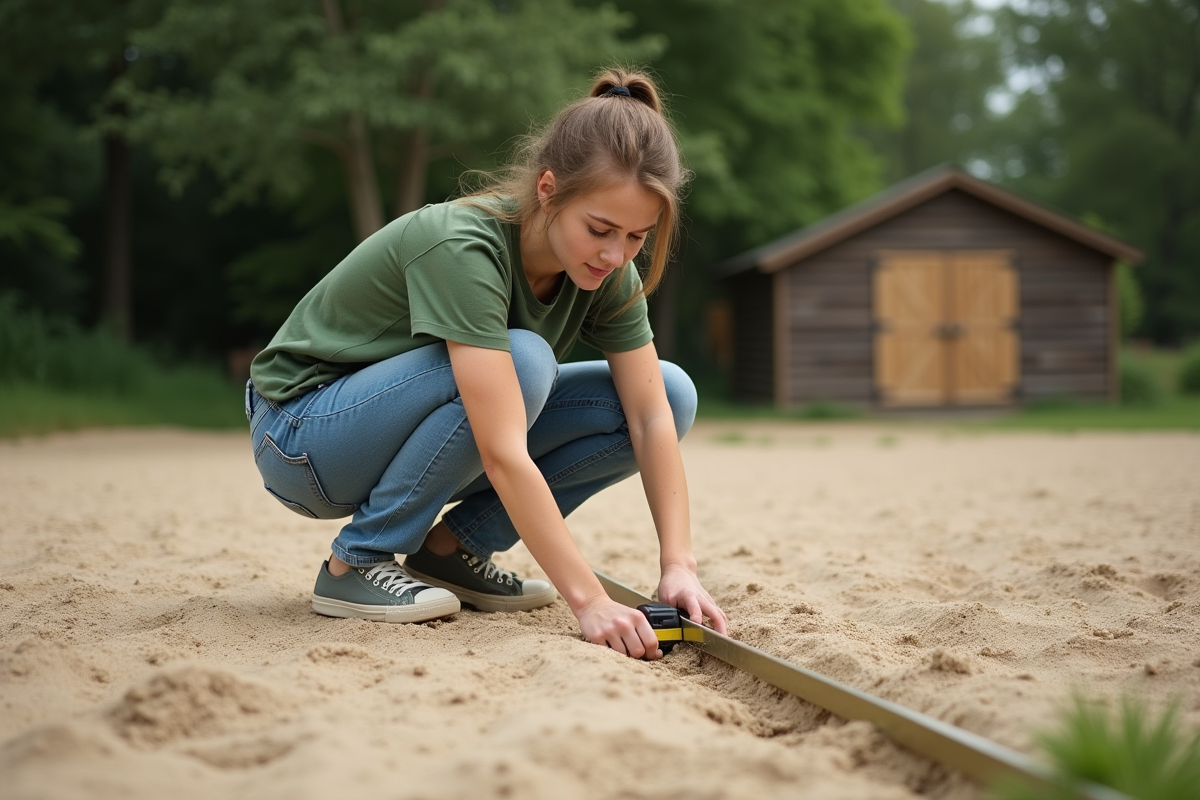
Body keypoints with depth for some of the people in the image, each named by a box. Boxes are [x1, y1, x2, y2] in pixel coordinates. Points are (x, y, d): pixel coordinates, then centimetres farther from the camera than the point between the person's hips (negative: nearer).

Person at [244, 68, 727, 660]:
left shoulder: (607, 270, -11)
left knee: (671, 392, -8)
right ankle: (356, 563, -17)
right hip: (302, 432, -7)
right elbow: (505, 455, -38)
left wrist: (678, 566, -23)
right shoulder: (463, 247, -33)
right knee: (522, 360, -35)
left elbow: (652, 417, -12)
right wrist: (588, 600, -40)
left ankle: (450, 548, 0)